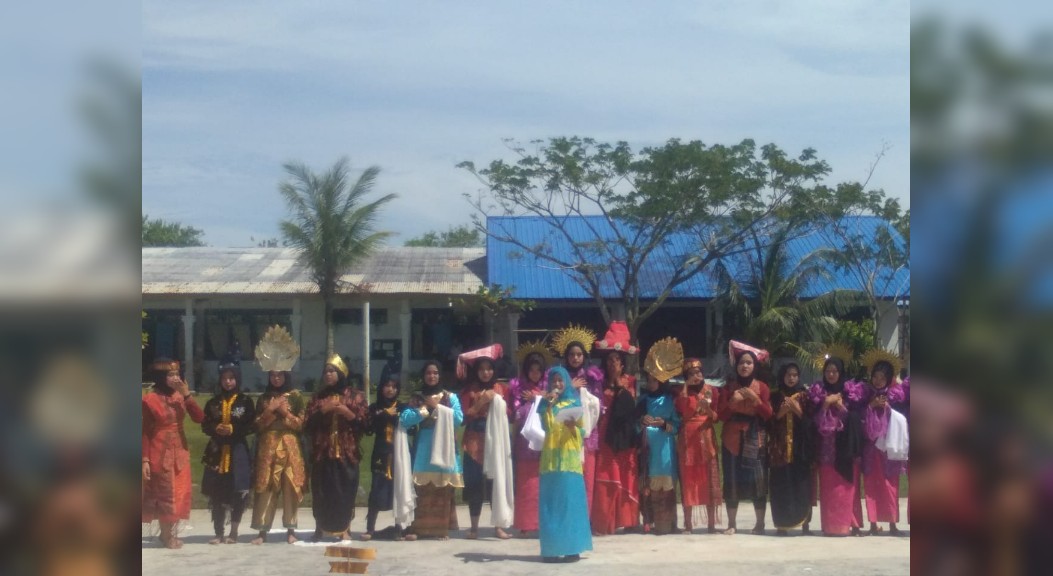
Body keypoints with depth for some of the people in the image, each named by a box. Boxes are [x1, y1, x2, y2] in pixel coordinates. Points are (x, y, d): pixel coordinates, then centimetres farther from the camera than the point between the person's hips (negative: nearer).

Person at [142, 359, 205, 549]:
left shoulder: (180, 396, 5)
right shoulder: (150, 399, -11)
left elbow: (199, 418, -4)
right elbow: (144, 432, -10)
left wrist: (187, 395, -13)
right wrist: (145, 459, -14)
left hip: (180, 452, 6)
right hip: (160, 454, -6)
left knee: (179, 494, 8)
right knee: (164, 495, 0)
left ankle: (171, 533, 19)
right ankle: (166, 535, 10)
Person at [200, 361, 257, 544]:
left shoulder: (246, 402, 3)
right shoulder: (213, 403, 10)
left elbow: (252, 426, -2)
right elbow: (205, 426, 8)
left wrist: (234, 429, -16)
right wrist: (216, 429, -12)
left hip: (238, 451, -2)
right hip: (217, 451, 2)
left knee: (238, 492, -3)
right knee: (216, 493, 0)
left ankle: (233, 532, 9)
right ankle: (219, 533, 8)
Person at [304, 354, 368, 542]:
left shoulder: (355, 396, 7)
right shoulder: (318, 397, 15)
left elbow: (362, 423, 1)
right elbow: (308, 425, 7)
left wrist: (346, 412, -13)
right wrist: (322, 411, -7)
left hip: (346, 452, -2)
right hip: (322, 452, 2)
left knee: (345, 490, -4)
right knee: (321, 491, -1)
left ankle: (345, 530, 2)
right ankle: (319, 530, 6)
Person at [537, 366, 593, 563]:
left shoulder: (574, 402, 10)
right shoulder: (546, 403, 11)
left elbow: (580, 426, 3)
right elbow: (546, 426, -4)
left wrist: (572, 424, -17)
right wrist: (549, 404, -11)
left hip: (570, 455, -1)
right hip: (551, 456, 1)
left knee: (570, 500, -5)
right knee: (551, 501, -3)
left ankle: (572, 548, -5)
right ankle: (551, 548, -3)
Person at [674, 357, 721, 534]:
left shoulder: (710, 390, 9)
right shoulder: (682, 392, 9)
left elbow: (716, 418, 4)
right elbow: (679, 412, -10)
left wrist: (708, 409, -17)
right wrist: (686, 386, -9)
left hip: (706, 438, 0)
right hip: (687, 438, 0)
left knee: (708, 479, -5)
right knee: (688, 479, -4)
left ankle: (711, 523, -6)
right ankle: (688, 523, -4)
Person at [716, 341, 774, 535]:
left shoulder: (761, 387, 5)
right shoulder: (729, 387, 7)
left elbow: (768, 415, -2)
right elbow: (721, 415, 2)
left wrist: (756, 399, -13)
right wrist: (732, 401, -14)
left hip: (755, 439, -1)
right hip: (732, 439, 1)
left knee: (758, 479, -6)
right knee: (732, 480, -3)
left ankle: (760, 523, 1)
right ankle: (731, 523, 2)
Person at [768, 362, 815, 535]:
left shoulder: (805, 396, 8)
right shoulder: (775, 396, 10)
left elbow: (811, 422, 2)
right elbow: (768, 422, 6)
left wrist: (798, 411, -11)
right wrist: (780, 413, -10)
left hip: (801, 447, -1)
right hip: (780, 447, 1)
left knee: (802, 485, -5)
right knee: (781, 485, -4)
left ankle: (804, 523, -3)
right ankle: (781, 524, -1)